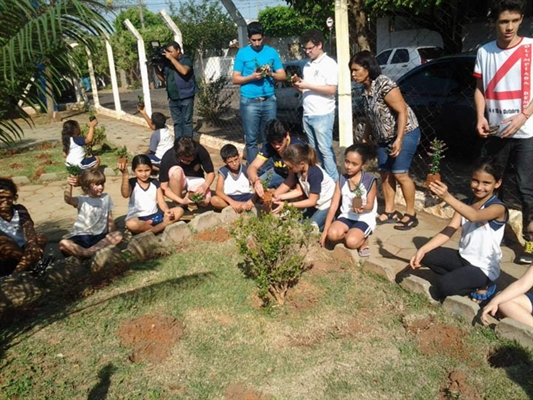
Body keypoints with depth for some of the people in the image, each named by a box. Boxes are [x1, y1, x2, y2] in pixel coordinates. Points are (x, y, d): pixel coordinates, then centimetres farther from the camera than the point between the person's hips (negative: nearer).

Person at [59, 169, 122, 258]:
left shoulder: (106, 198, 9)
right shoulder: (82, 200, -1)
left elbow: (110, 219, 11)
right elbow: (68, 200, -24)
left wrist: (111, 237, 0)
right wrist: (69, 186, -44)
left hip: (100, 236, 2)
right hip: (81, 237, -2)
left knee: (118, 235, -27)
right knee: (63, 244, -30)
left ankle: (90, 252, -35)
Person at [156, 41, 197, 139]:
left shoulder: (186, 59, -4)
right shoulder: (167, 63, 12)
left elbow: (184, 71, -24)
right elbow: (163, 79, 16)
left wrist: (172, 58, -19)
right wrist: (156, 67, 2)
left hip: (186, 97, -6)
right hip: (173, 98, 6)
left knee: (186, 121, -3)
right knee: (177, 122, 9)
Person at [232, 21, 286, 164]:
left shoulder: (272, 52, 8)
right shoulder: (242, 53, 3)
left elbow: (282, 76, 8)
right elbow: (235, 79, 1)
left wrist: (271, 73, -12)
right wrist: (252, 76, -14)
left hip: (269, 100, 2)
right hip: (249, 102, -2)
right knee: (251, 139, 1)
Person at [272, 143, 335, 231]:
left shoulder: (315, 173, -35)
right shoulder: (298, 170, -14)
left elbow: (312, 201, -29)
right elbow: (299, 190, -3)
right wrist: (280, 197, -15)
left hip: (328, 204, -7)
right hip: (315, 202, 8)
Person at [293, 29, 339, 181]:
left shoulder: (329, 64, -6)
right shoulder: (308, 65, 17)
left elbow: (331, 89, -16)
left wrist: (308, 85, -17)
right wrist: (298, 85, 1)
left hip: (323, 115, -7)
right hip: (307, 115, 7)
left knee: (325, 150, -4)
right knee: (314, 150, 11)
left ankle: (333, 181, 3)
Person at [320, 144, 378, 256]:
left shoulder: (370, 180, -11)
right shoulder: (341, 180, 0)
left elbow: (370, 206, -7)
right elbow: (333, 206, -2)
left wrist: (362, 207, -33)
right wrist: (325, 231, -6)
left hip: (365, 218, -3)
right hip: (346, 216, 4)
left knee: (351, 242, -30)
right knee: (332, 234, -28)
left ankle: (362, 240, 6)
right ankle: (354, 235, 1)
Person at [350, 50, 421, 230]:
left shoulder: (385, 84, -22)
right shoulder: (366, 90, 3)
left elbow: (402, 111, -24)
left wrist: (399, 139, -28)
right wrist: (365, 138, 15)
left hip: (405, 134, -8)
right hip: (384, 137, 9)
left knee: (400, 174, -9)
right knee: (384, 173, 8)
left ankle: (411, 215, 4)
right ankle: (390, 212, 18)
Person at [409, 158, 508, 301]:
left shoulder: (498, 208, -18)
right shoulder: (465, 204, 2)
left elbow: (474, 216, -39)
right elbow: (449, 231, -7)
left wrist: (447, 197, -53)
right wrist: (423, 249, -21)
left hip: (483, 268, -6)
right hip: (463, 258, 6)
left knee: (444, 286, -25)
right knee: (426, 255, -10)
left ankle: (481, 285, 2)